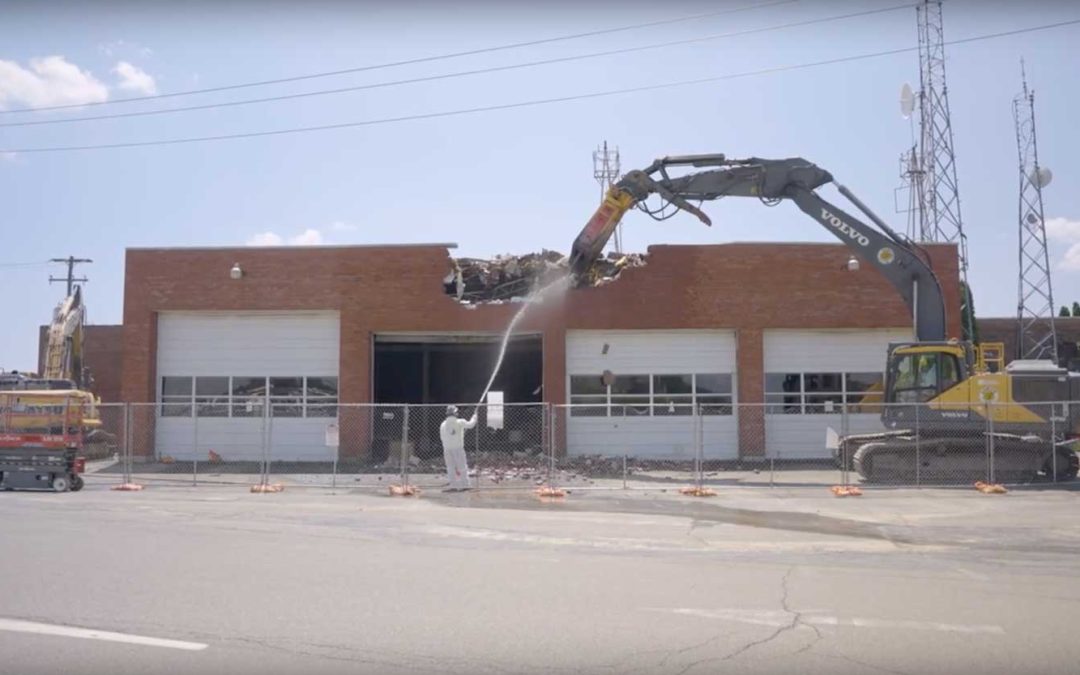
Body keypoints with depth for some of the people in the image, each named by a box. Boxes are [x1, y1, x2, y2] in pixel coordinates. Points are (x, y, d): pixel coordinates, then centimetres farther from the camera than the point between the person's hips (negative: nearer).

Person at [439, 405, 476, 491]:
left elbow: (442, 437, 7)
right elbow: (470, 425, 7)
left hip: (447, 449, 3)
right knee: (462, 466, 5)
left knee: (451, 468, 9)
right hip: (458, 448, -3)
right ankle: (464, 484, 4)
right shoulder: (460, 422, -6)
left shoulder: (443, 425, 3)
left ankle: (453, 486, 6)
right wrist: (474, 417, 25)